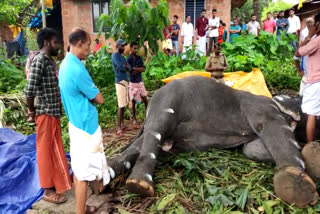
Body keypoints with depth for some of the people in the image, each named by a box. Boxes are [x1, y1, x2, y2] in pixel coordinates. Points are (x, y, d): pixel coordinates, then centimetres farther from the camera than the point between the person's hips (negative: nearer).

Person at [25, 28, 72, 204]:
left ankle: (55, 182, 34)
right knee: (46, 150, 2)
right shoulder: (39, 60, -17)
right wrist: (32, 111, -9)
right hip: (45, 113, -9)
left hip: (54, 112, 9)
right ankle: (48, 190, 16)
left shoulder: (50, 61, 12)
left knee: (54, 149, 18)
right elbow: (30, 90, -21)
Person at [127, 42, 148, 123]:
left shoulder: (139, 58, 5)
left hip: (140, 81, 4)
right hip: (132, 83, -4)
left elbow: (143, 69, -5)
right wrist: (139, 69, -12)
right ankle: (134, 118, 16)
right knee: (133, 101, 4)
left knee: (145, 99, 5)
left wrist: (134, 68, -15)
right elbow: (130, 72, -15)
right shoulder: (128, 59, -9)